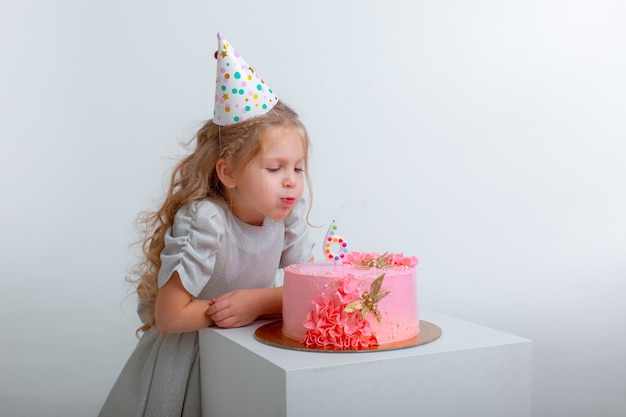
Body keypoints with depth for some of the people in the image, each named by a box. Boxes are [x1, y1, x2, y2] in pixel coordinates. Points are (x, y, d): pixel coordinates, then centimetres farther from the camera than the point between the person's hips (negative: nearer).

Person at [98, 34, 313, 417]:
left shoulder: (289, 211, -12)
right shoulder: (204, 220, -28)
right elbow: (169, 315, -26)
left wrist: (258, 301, -22)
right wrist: (251, 304, -19)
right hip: (183, 354, -4)